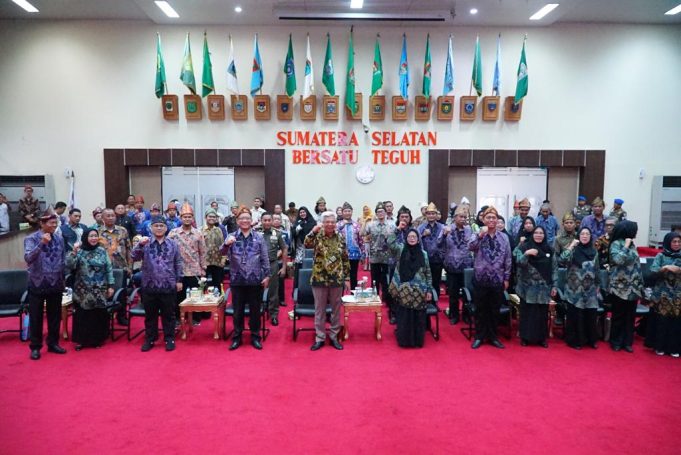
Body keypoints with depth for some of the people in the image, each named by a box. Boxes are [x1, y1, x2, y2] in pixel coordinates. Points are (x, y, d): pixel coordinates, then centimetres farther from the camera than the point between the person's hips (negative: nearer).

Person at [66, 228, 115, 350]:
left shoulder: (102, 251, 2)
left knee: (99, 315, 8)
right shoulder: (79, 251, -3)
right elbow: (69, 266, -15)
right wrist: (73, 252, -26)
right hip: (83, 290, -1)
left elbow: (109, 269, 4)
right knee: (82, 315, 5)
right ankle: (81, 340, 18)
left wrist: (110, 285, 0)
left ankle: (97, 339, 22)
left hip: (99, 290, 2)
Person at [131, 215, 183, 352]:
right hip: (149, 286, 0)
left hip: (168, 286, 0)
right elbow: (134, 257, -9)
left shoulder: (173, 244, 5)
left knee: (168, 314, 8)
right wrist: (140, 245, -25)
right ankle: (150, 339, 24)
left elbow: (178, 264, 8)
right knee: (150, 315, 11)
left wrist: (179, 280, 3)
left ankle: (169, 339, 18)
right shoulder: (145, 243, 3)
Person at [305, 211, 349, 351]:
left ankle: (333, 336, 24)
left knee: (336, 309, 11)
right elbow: (307, 244, -24)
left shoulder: (340, 238, 3)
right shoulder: (317, 236, -3)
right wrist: (313, 231, -36)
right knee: (320, 309, 7)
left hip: (337, 279, 2)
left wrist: (347, 277, 6)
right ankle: (319, 337, 19)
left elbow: (345, 259, 8)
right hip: (319, 279, -2)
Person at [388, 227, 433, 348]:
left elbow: (428, 273, 7)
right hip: (403, 290, -1)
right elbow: (390, 243, -20)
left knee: (418, 317, 7)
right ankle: (404, 340, 19)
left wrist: (429, 290, 2)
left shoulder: (423, 254, 5)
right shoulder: (400, 249, 1)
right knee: (404, 317, 6)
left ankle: (417, 340, 21)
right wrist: (398, 229, -21)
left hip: (418, 291, 1)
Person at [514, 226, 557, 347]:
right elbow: (519, 263, -13)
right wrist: (526, 254, -30)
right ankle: (525, 337, 12)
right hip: (528, 287, -3)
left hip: (543, 287, 3)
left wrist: (553, 285, 5)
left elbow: (553, 269, 9)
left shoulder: (549, 250, 7)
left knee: (542, 313, 7)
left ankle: (541, 338, 18)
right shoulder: (524, 247, -2)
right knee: (527, 313, 2)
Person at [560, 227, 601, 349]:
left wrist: (597, 286, 13)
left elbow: (597, 270, 15)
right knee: (575, 315, 0)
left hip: (590, 290, 4)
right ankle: (575, 340, 12)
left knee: (591, 315, 9)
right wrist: (571, 245, -21)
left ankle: (591, 339, 23)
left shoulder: (594, 252, 9)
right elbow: (563, 260, -24)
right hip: (575, 289, -4)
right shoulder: (573, 250, -5)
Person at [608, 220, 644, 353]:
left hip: (633, 288, 6)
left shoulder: (632, 245, 10)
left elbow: (636, 266, 15)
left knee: (630, 316, 10)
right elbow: (618, 260, -27)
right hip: (620, 287, -6)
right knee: (618, 316, 4)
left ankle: (627, 342, 21)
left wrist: (640, 285, 13)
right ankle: (616, 342, 17)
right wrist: (626, 246, -17)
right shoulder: (616, 244, -10)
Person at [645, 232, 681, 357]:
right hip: (663, 294, -2)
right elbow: (653, 271, -10)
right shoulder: (661, 256, 0)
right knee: (661, 320, 0)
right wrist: (666, 268, -23)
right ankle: (659, 346, 11)